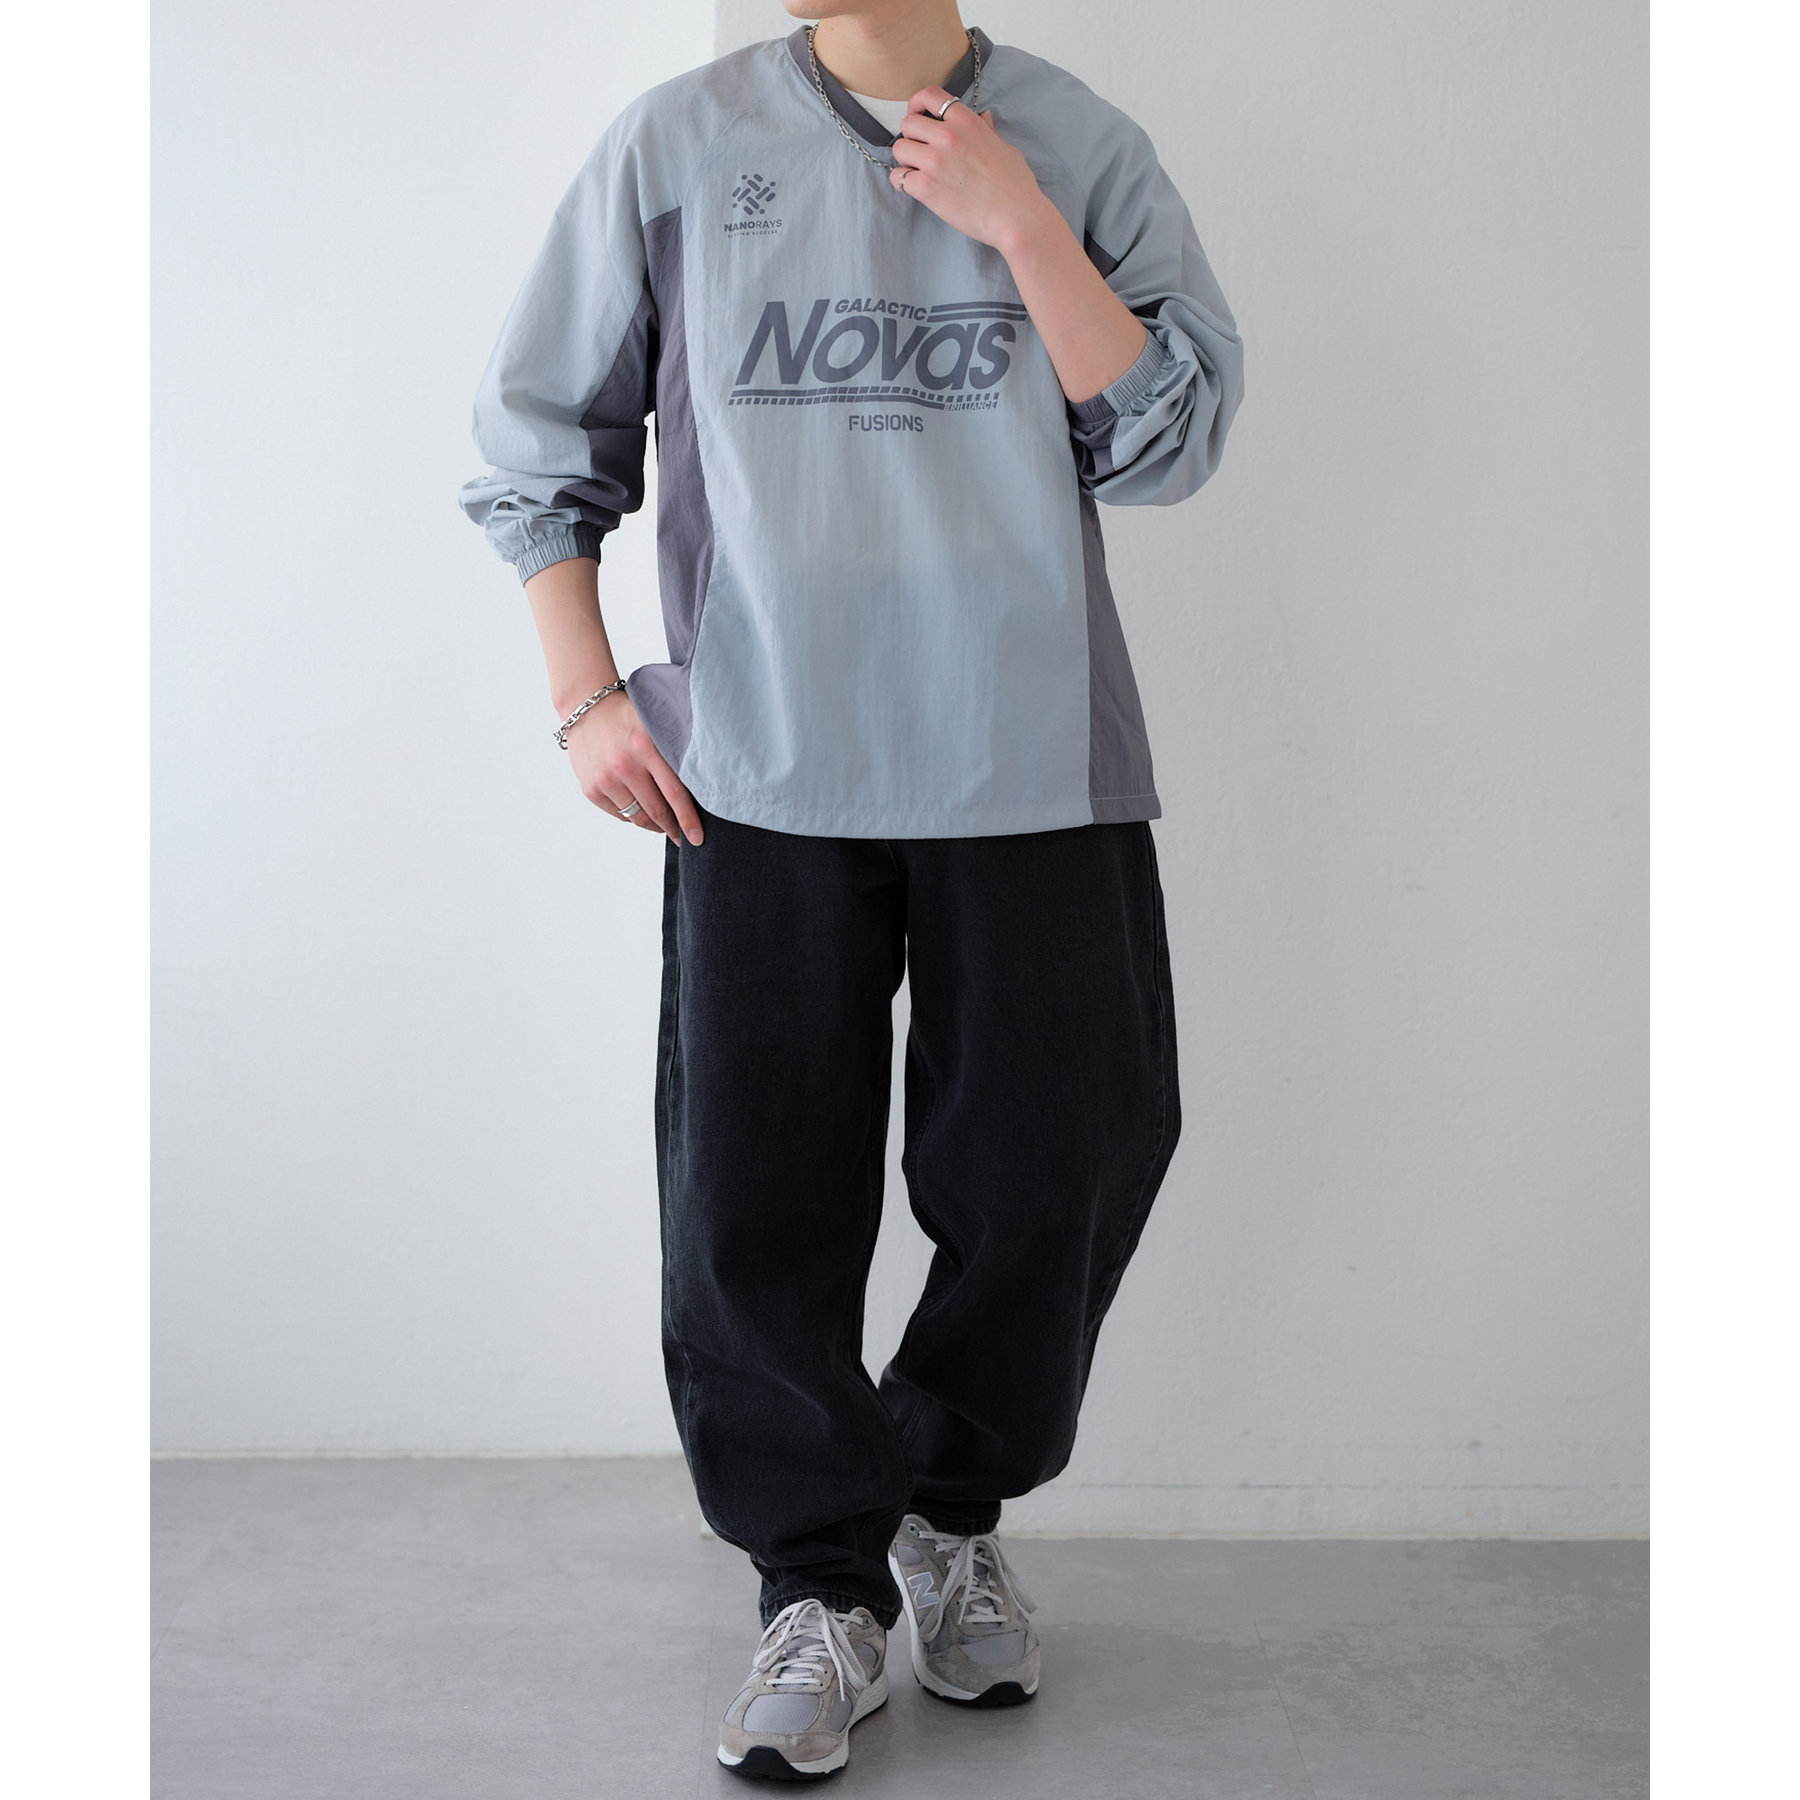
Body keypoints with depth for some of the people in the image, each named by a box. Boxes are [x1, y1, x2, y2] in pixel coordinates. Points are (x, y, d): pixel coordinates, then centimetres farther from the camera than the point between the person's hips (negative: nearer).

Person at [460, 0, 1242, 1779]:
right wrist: (585, 693, 3)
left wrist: (1018, 225, -10)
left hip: (1032, 765, 1)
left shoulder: (1078, 146, 5)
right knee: (758, 1195, 1)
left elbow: (1171, 440, -2)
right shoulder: (680, 144, 4)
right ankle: (823, 1584, 19)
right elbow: (540, 434, 10)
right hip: (763, 768, 0)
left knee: (1058, 1162, 6)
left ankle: (951, 1514, 31)